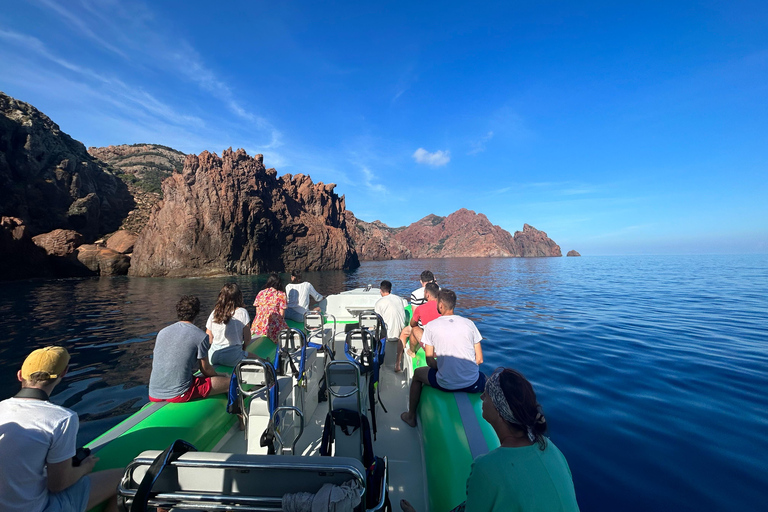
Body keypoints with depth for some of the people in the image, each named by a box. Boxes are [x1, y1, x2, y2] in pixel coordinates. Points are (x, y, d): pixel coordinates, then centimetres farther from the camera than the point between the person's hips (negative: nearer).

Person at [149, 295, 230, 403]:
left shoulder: (162, 332, 8)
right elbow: (205, 369, -2)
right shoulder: (201, 336, -10)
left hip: (154, 395, 7)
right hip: (179, 394, -7)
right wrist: (218, 375, 20)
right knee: (230, 381, 0)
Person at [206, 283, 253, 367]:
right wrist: (243, 348, 14)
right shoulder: (242, 312, -9)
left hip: (213, 357, 4)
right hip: (232, 358, -4)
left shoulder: (214, 312, 3)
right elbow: (247, 339, -7)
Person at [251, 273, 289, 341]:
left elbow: (257, 312, 13)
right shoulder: (281, 295, 1)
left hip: (258, 325, 4)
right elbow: (282, 314, -1)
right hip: (273, 326, -4)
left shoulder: (260, 293, 13)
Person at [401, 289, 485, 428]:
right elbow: (479, 359, 2)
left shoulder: (431, 326, -6)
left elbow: (430, 361, -2)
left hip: (445, 384, -2)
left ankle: (411, 416, 40)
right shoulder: (469, 323, 0)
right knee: (485, 378, 37)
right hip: (473, 385, 2)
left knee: (417, 373, 27)